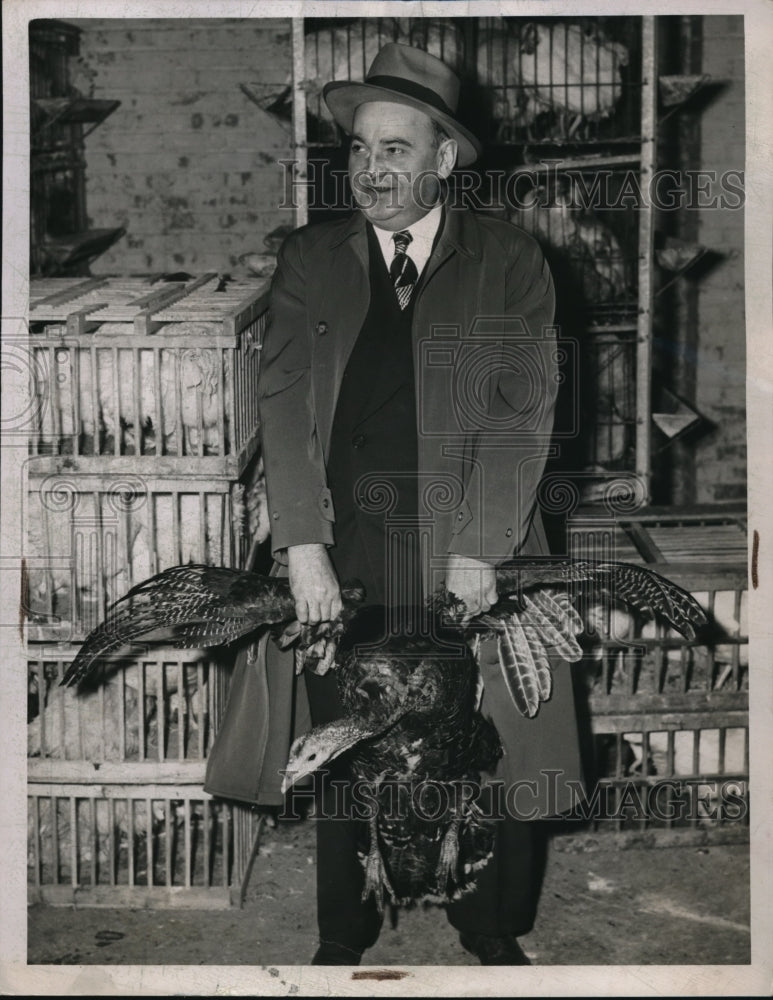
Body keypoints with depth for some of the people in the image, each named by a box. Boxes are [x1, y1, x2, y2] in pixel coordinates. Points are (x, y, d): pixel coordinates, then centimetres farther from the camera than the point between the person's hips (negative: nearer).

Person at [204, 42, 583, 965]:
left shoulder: (509, 264, 3)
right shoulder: (309, 261, 8)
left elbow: (522, 413, -4)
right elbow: (284, 402, 0)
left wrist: (478, 552, -13)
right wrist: (303, 548, -11)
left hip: (471, 545, -1)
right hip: (343, 547, 2)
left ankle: (492, 933, 27)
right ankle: (342, 939, 27)